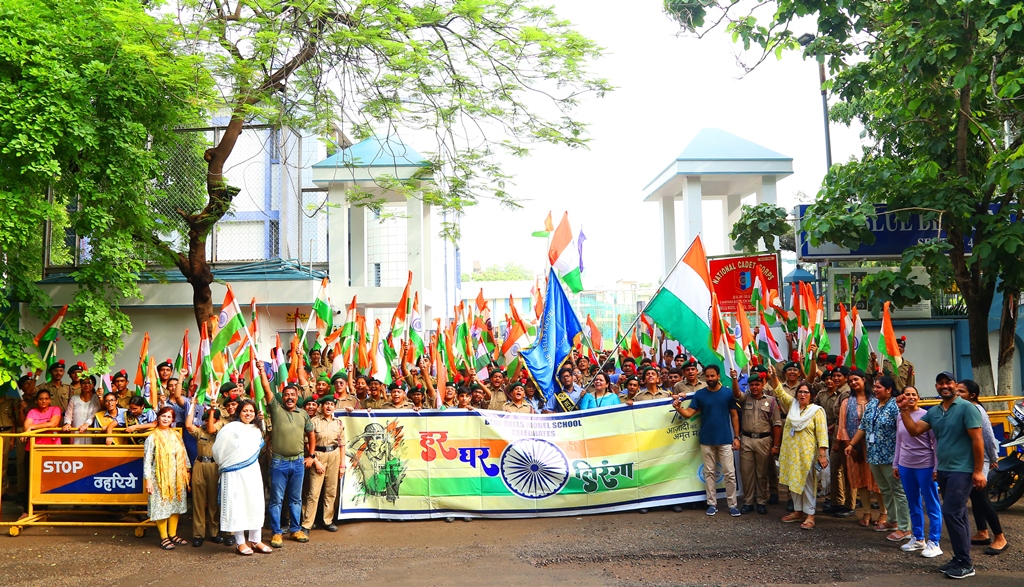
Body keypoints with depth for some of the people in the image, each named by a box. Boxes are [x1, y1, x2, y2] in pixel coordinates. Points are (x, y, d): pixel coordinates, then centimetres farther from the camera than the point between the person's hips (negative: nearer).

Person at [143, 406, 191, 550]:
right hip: (160, 478, -5)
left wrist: (186, 471, 13)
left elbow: (184, 455, 14)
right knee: (161, 507, -1)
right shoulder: (152, 438, -6)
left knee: (175, 505, 10)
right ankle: (164, 537, 9)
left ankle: (173, 534, 22)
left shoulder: (176, 436, 8)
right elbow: (147, 460, -8)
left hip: (176, 477, 5)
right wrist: (147, 480, -13)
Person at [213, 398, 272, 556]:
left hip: (252, 472, 6)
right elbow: (218, 448, -5)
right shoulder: (231, 428, -8)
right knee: (237, 505, -1)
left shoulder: (257, 430, 12)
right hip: (235, 474, -6)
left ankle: (255, 541, 14)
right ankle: (240, 542, 8)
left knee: (256, 504, 5)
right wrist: (223, 464, 5)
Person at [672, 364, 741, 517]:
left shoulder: (728, 393, -1)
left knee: (729, 473, 0)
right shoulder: (699, 394, 2)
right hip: (706, 440, 1)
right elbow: (689, 413, -4)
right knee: (709, 473, 8)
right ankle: (712, 504, 15)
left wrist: (736, 437, -1)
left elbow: (734, 416, 3)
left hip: (725, 440, -1)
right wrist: (679, 408, -25)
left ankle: (732, 505, 8)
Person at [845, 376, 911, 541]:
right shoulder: (871, 404, 9)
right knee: (885, 490, 17)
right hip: (874, 455, 8)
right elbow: (862, 427, 15)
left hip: (890, 457, -8)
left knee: (898, 491, -2)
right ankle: (893, 520, 30)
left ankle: (904, 529, 2)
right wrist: (851, 444, 13)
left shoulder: (895, 407, -14)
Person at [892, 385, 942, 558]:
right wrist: (895, 464, 15)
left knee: (931, 505, 0)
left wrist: (936, 467, -10)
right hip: (905, 466, 6)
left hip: (925, 466, -6)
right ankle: (918, 539, 26)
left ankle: (933, 543, 6)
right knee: (913, 505, 14)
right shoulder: (900, 418, 7)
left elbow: (936, 442, -8)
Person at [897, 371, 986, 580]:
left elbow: (977, 440, -14)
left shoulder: (966, 407, -11)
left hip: (962, 471, -7)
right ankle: (960, 560, 21)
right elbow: (914, 430, 4)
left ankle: (965, 564, -2)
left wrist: (978, 471, -16)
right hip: (943, 470, 7)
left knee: (951, 513, -12)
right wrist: (904, 410, -7)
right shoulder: (933, 412, 10)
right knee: (957, 515, 13)